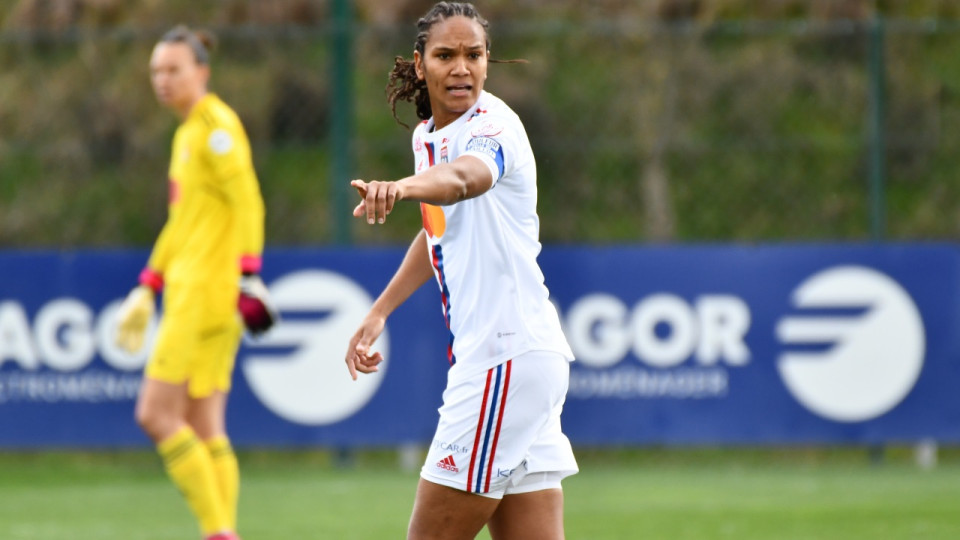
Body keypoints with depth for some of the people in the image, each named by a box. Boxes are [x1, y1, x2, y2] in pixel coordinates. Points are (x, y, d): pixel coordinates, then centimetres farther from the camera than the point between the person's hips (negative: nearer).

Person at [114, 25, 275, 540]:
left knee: (156, 414, -11)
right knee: (204, 429, 5)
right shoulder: (188, 131, 20)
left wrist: (248, 273, -26)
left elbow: (247, 201, -18)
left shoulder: (216, 125, -8)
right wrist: (147, 288, 26)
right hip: (189, 288, 9)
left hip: (207, 293, -9)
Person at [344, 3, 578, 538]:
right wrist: (380, 312, 29)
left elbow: (463, 178, -40)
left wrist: (402, 188, -60)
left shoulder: (492, 126, -14)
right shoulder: (428, 135, 13)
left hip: (508, 359, -9)